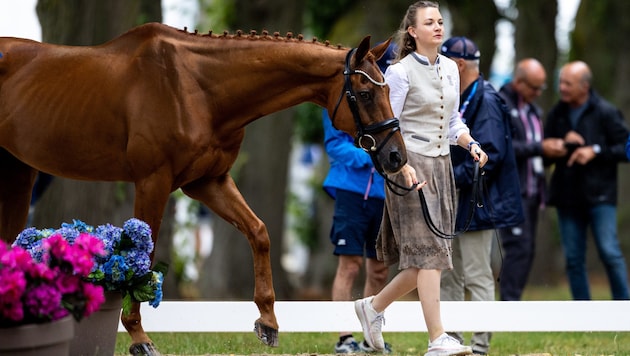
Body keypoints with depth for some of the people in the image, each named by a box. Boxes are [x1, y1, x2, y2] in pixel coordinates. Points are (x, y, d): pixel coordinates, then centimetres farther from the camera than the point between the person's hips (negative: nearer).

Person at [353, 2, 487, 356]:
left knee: (428, 257, 7)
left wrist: (471, 144, 1)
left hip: (441, 166, 7)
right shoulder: (400, 72, -8)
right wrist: (404, 166, -21)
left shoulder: (450, 68, 12)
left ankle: (373, 307, 28)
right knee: (429, 251, -11)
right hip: (411, 165, -7)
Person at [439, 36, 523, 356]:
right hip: (454, 207, 10)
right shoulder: (458, 101, 16)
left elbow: (489, 155, -24)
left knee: (477, 277, -7)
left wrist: (453, 179, -22)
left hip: (477, 204, -10)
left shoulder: (485, 102, -15)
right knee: (449, 277, 13)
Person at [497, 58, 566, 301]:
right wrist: (540, 148, -21)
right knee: (518, 247, -14)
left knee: (528, 251, 6)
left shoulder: (533, 109, 19)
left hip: (531, 190, 9)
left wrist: (553, 147, 9)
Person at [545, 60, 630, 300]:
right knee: (573, 259, 4)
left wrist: (596, 151, -14)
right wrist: (563, 143, -8)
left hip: (599, 196, -4)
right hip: (567, 197, 4)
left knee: (609, 252, -11)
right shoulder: (557, 114, 9)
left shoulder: (606, 113, -3)